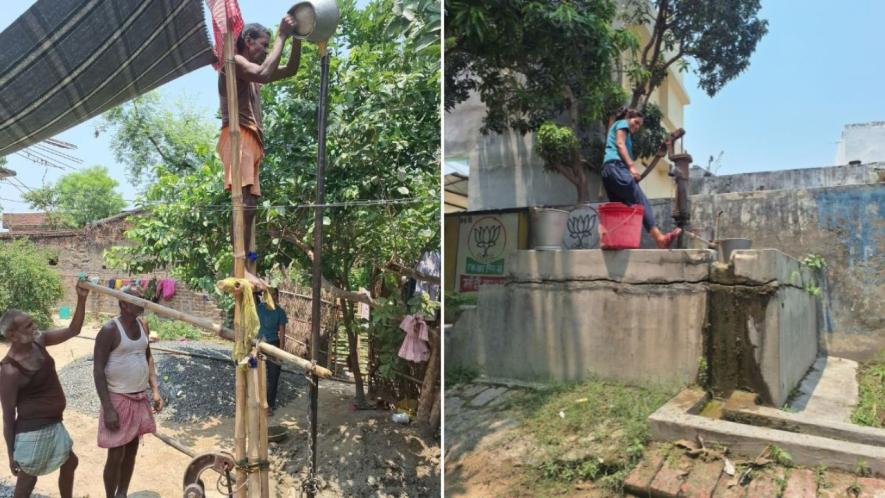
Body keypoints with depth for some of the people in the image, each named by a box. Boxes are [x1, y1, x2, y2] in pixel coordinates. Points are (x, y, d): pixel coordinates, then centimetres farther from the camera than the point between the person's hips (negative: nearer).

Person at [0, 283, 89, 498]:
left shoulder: (38, 341, -4)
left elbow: (73, 329, 2)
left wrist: (81, 298, -14)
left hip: (54, 424, 8)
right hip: (32, 432, -8)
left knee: (70, 463, 25)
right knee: (27, 479, 11)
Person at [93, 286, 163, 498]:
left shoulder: (143, 325, 4)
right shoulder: (110, 330, -16)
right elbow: (98, 371, -15)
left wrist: (155, 390, 5)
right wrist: (108, 408, -19)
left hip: (140, 398, 6)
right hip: (119, 399, -6)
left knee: (132, 450, 16)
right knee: (116, 455, 3)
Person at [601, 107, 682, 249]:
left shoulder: (614, 127, 37)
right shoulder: (622, 123, 13)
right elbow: (620, 144, -4)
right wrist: (631, 166, -14)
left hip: (607, 169, 10)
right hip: (616, 165, -10)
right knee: (641, 201, -21)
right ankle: (659, 237, -33)